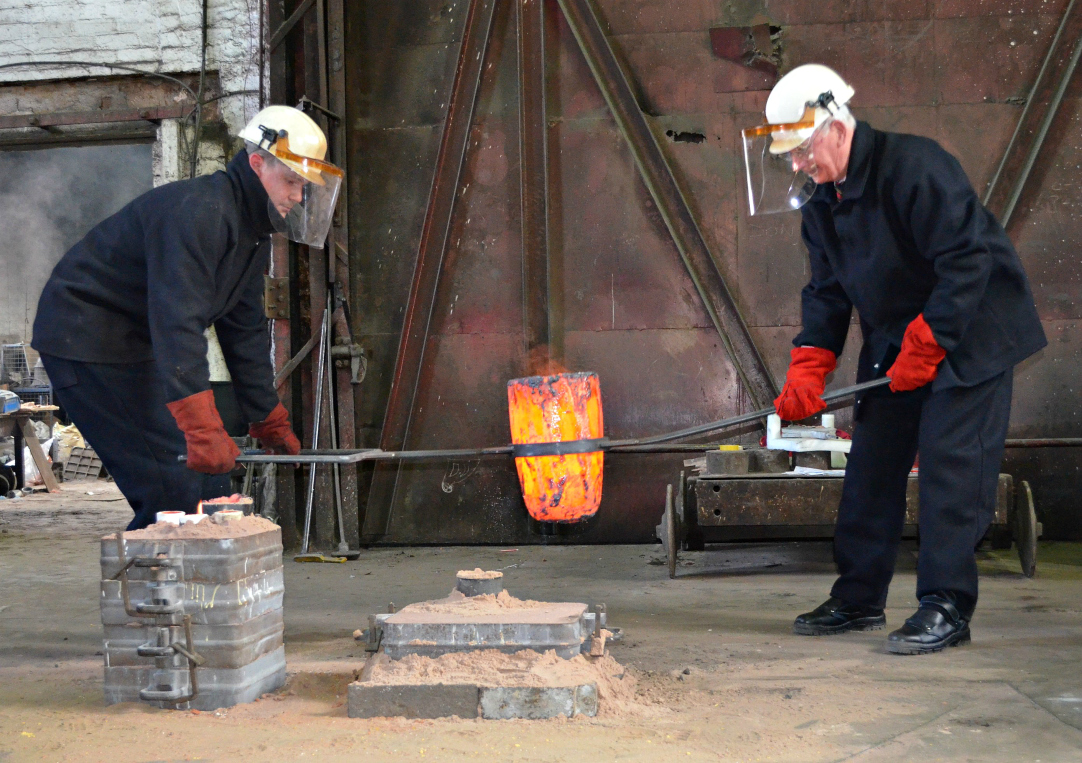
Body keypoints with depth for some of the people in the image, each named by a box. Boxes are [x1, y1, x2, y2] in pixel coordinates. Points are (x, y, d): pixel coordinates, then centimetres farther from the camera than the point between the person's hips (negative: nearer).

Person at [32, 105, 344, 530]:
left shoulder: (254, 231, 8)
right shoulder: (198, 212, -25)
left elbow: (245, 330, 17)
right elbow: (178, 324, -35)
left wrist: (269, 422, 19)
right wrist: (205, 431, -41)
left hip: (137, 346, 10)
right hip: (85, 340, -10)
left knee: (209, 484, 6)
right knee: (176, 490, -16)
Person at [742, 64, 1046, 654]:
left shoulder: (914, 167, -23)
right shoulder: (821, 201, 3)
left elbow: (967, 262, -25)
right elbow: (827, 291, 8)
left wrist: (924, 348, -22)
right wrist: (807, 369, -5)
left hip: (969, 334, -8)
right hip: (892, 341, 8)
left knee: (950, 467, -12)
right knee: (871, 464, 7)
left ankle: (946, 607, -7)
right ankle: (858, 598, 17)